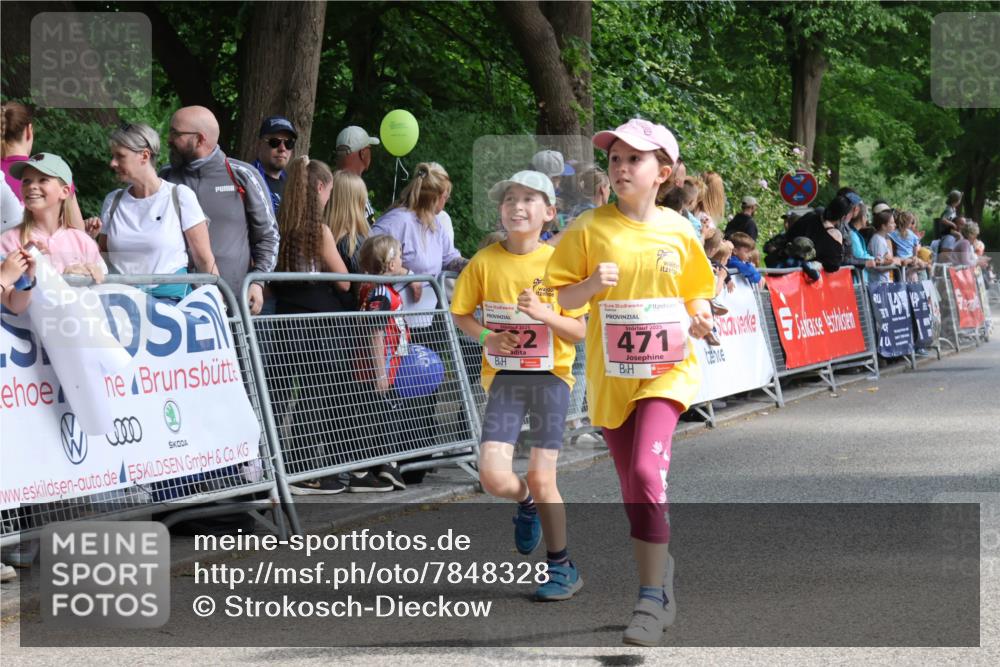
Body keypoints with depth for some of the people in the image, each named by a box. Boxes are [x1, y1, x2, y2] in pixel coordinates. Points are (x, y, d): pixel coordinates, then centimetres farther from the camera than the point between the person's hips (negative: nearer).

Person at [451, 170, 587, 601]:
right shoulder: (485, 262, -1)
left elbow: (580, 332, -4)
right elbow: (460, 314, 9)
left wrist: (544, 314, -21)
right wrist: (487, 337, -10)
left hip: (551, 374, -1)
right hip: (504, 375, 1)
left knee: (541, 477, -3)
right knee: (494, 477, -12)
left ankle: (560, 565, 18)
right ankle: (527, 504, 25)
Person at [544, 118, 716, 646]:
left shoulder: (678, 231, 1)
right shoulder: (590, 228, -2)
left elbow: (697, 292, 15)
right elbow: (560, 297, -1)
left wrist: (700, 317, -6)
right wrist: (591, 284, -20)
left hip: (667, 368, -2)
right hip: (610, 374, 2)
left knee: (646, 471, -21)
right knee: (633, 488, 10)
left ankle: (651, 598, -14)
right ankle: (661, 568, 35)